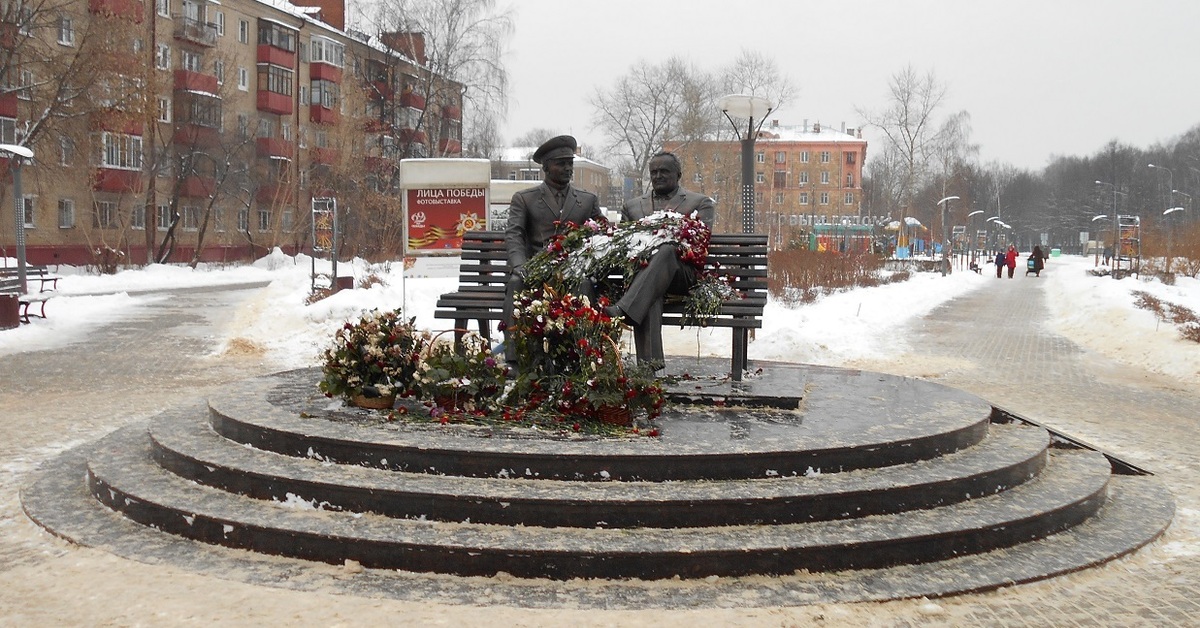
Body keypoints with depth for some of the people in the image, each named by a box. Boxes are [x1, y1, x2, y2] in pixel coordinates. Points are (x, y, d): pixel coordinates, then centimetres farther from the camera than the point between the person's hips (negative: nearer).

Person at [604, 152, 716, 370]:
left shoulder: (701, 203, 18)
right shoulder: (632, 206, 28)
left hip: (681, 273, -2)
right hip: (640, 270, 2)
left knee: (665, 250, -38)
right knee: (650, 295, -37)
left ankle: (623, 310, -52)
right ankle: (649, 362, -48)